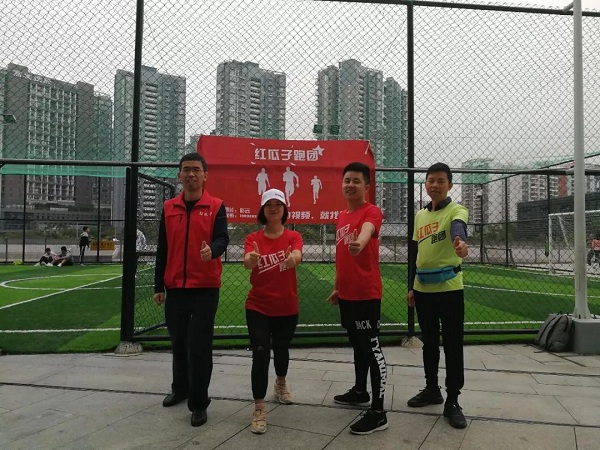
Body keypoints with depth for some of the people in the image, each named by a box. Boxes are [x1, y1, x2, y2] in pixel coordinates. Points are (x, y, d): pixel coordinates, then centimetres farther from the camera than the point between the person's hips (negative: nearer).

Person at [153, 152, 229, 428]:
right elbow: (162, 249, 9)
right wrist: (159, 286, 8)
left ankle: (199, 403, 13)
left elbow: (222, 238, -14)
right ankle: (180, 389, 37)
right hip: (175, 287, 4)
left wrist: (212, 251, -38)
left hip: (205, 287, -4)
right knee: (178, 342, 17)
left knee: (200, 346, -1)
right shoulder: (169, 208, 8)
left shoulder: (216, 206, -2)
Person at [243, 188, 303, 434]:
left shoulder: (293, 236, -5)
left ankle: (281, 383, 50)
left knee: (281, 350, 19)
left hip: (287, 307, 1)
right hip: (258, 307, -1)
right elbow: (247, 262, -25)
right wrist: (251, 259, -50)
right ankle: (259, 409, 4)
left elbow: (297, 256, -27)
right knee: (261, 354, -11)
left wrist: (292, 259, -52)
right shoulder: (253, 238, -6)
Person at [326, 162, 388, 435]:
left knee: (371, 348, -4)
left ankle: (378, 413, 4)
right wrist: (337, 287, 22)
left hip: (366, 293, -9)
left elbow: (367, 229, -38)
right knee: (357, 344, 21)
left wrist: (360, 242, -60)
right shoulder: (342, 216, 13)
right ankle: (360, 392, 38)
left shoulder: (371, 212, -12)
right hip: (346, 293, 9)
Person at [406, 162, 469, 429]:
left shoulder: (457, 210, -6)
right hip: (423, 289, 5)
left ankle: (452, 402, 14)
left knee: (453, 346, 2)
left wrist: (460, 241, -55)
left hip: (449, 288, -5)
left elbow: (457, 228, -32)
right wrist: (411, 286, 13)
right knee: (429, 343, 16)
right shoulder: (419, 215, 11)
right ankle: (432, 390, 32)